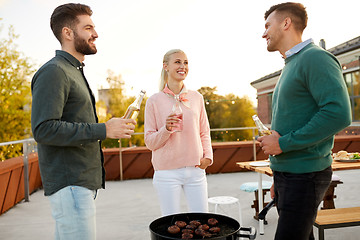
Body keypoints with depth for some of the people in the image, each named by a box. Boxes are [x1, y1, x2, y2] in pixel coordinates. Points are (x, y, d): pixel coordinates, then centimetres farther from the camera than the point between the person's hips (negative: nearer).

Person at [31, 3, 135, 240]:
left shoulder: (74, 72, 20)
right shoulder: (53, 71, -12)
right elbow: (43, 129, -21)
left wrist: (111, 128, 12)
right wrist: (103, 130, -21)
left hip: (82, 181, 10)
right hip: (69, 184, -9)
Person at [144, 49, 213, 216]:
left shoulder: (196, 97, 7)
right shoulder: (154, 101, -2)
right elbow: (149, 141, -1)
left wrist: (208, 156, 0)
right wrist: (166, 129, -18)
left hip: (195, 170, 3)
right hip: (167, 172, -3)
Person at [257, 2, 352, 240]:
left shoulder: (315, 58, -11)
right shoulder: (290, 65, 18)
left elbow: (338, 114, -23)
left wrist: (284, 143, -18)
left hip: (304, 174, -9)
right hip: (286, 173, 9)